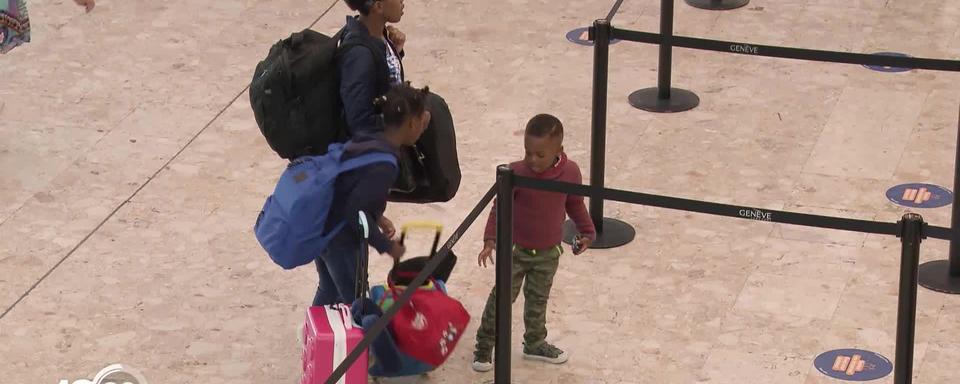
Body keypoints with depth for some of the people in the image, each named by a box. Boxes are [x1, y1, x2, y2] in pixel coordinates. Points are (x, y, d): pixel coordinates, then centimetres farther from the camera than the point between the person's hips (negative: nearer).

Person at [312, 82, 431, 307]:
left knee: (329, 290, 28)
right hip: (339, 237, -9)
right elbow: (356, 212, -26)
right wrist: (386, 246, -14)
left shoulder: (369, 140, 1)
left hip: (320, 225, 9)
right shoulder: (384, 166, -26)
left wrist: (377, 218, 9)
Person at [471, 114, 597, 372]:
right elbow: (500, 207, -15)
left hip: (549, 253, 3)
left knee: (538, 300, 20)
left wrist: (587, 232, 2)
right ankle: (484, 345, 22)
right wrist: (490, 239, -23)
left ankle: (535, 344, 38)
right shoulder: (517, 173, -23)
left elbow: (575, 204, 4)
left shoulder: (570, 172, -15)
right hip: (516, 250, -3)